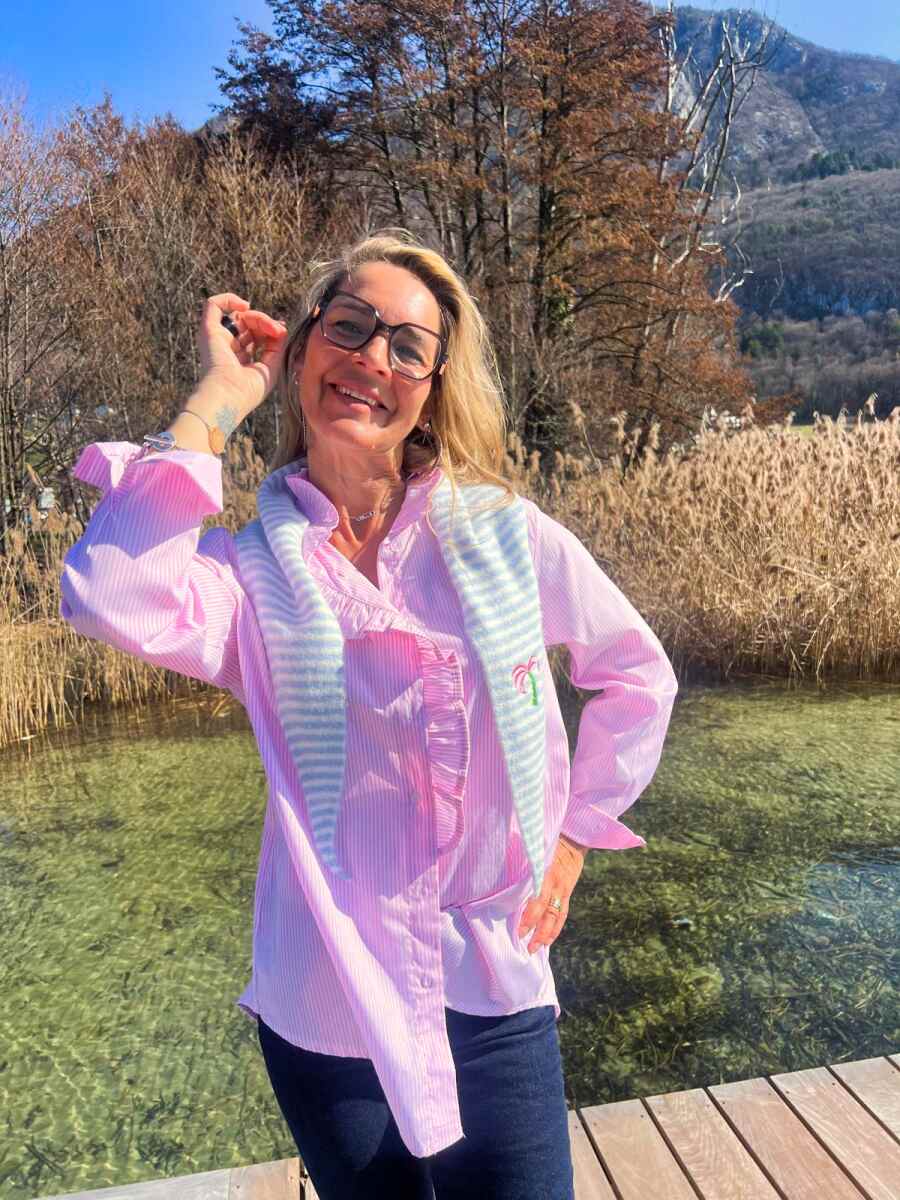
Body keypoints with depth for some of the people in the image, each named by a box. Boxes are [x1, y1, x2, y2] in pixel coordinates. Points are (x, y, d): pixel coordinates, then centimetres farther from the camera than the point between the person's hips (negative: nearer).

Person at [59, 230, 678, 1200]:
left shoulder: (501, 533, -6)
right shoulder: (255, 567, -9)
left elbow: (637, 675, 6)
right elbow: (109, 598, -31)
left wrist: (575, 833, 3)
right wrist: (216, 401, -20)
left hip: (494, 993, 1)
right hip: (324, 1006, 0)